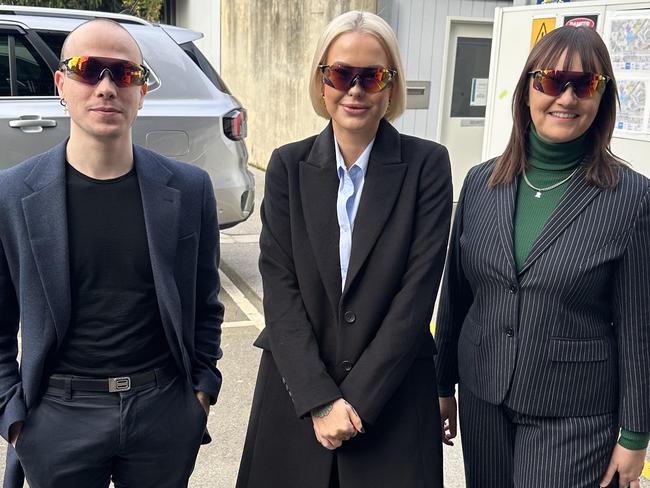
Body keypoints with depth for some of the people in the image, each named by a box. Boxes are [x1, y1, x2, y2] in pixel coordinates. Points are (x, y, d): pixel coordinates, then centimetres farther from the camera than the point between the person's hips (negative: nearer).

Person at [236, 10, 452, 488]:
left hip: (392, 396, -1)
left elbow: (418, 291, -11)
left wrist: (357, 398, -13)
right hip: (296, 391, 2)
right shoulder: (288, 165, -1)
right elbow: (279, 287, -6)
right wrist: (319, 399, -13)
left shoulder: (427, 164, -6)